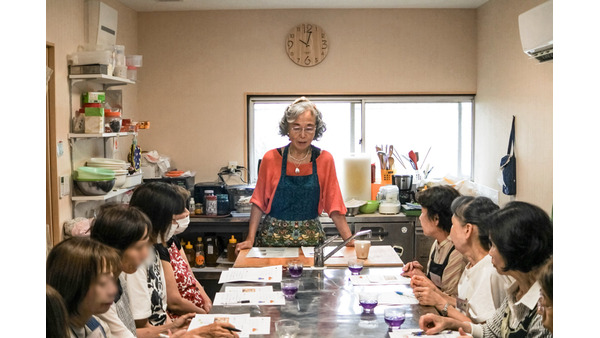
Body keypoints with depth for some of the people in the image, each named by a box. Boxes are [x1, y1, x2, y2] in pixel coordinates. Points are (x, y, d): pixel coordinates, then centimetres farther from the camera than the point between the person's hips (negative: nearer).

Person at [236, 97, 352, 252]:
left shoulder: (325, 160, -1)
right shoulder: (271, 159, -2)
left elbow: (334, 206, 1)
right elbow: (259, 202, 2)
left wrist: (350, 241, -6)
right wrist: (250, 239, -7)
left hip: (311, 239, 1)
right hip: (272, 238, 0)